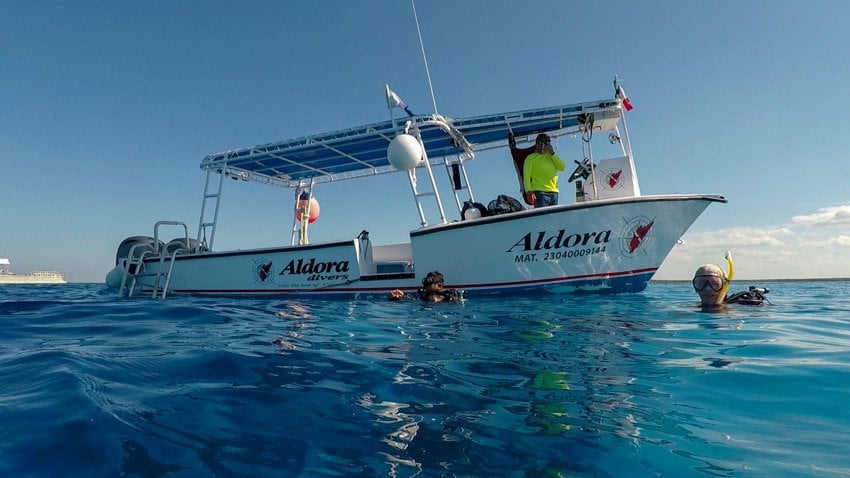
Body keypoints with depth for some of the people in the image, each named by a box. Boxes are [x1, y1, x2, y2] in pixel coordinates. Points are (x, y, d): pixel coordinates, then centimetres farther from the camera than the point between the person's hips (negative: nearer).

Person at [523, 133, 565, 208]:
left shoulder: (550, 156, 23)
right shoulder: (531, 158, 6)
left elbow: (562, 167, 10)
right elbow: (526, 176, -3)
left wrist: (552, 153, 4)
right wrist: (529, 191, -17)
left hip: (554, 192, 6)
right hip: (540, 192, -6)